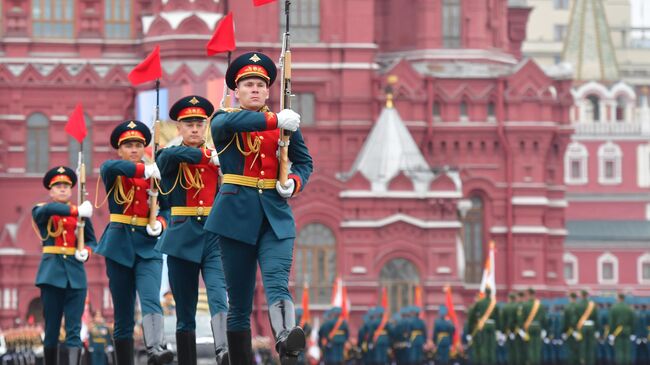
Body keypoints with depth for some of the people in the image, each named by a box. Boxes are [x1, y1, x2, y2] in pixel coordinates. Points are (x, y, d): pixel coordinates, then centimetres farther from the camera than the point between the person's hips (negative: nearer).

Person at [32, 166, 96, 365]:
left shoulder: (81, 214, 11)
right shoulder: (40, 212, 4)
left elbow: (91, 240, 15)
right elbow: (49, 209, -20)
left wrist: (86, 251, -7)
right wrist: (76, 211, -27)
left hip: (76, 275, 1)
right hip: (51, 273, -1)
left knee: (74, 329, -8)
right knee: (51, 329, 3)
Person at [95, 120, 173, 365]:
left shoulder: (154, 176, 11)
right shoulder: (112, 175, 4)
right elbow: (110, 166, -20)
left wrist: (160, 223, -8)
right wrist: (144, 170, -20)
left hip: (148, 246, 0)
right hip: (119, 247, 0)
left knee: (151, 299, -23)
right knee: (123, 314, 2)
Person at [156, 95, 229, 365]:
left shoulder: (219, 157, 11)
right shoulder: (168, 158, 5)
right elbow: (173, 155, -20)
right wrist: (209, 157, -22)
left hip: (215, 237, 0)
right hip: (182, 239, 0)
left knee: (219, 295, -22)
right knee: (185, 312, 3)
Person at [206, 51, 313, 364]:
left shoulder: (286, 123, 11)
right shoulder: (223, 121, 4)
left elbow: (304, 161, 20)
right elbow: (231, 121, -21)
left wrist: (295, 182, -2)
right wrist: (275, 120, -28)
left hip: (276, 217, 0)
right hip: (236, 217, 0)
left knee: (277, 284, -22)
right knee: (239, 302, 3)